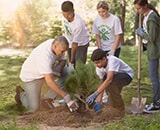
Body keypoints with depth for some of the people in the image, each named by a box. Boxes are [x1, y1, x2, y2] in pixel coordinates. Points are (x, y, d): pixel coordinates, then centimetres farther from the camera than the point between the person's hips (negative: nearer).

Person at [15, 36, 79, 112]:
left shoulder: (56, 43, -16)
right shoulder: (44, 55, -40)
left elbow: (63, 60, 1)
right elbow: (49, 80, -45)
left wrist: (59, 67, -24)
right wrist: (66, 97, -47)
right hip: (31, 76, -8)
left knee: (66, 71, -10)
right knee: (34, 108, -12)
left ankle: (49, 98, 1)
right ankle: (21, 93, 21)